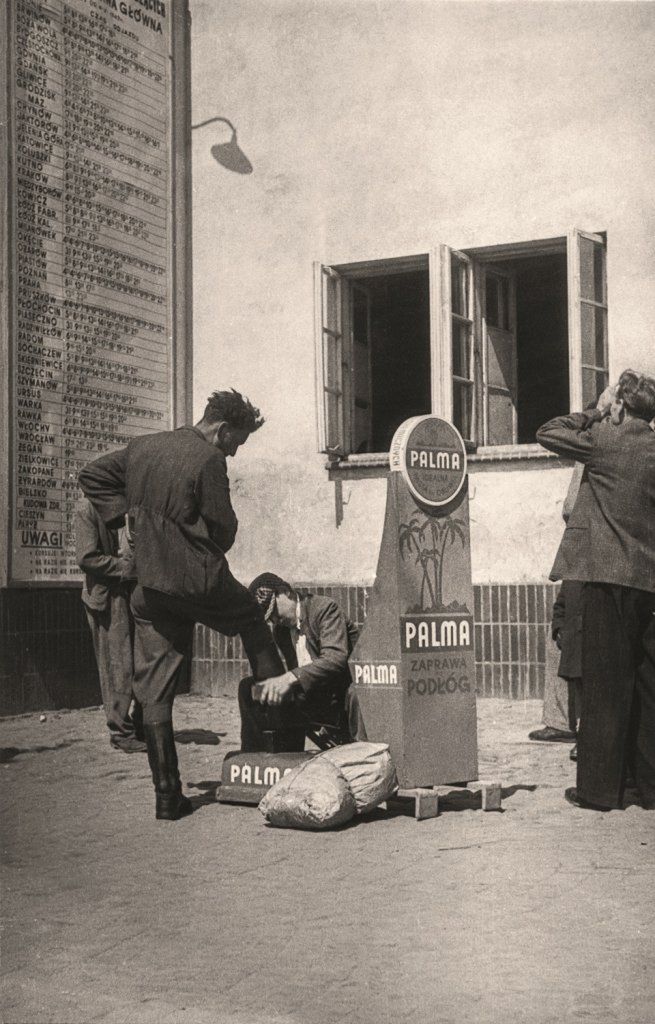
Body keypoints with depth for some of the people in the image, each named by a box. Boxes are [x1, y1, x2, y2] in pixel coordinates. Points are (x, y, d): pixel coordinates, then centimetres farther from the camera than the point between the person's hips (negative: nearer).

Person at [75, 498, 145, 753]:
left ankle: (142, 729, 18)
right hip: (109, 596, -6)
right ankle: (121, 733, 8)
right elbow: (87, 558, -15)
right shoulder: (88, 507, -8)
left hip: (137, 594, 6)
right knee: (119, 668, -3)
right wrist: (128, 567, -16)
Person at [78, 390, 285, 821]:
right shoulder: (209, 460, -10)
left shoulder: (141, 447, 10)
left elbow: (91, 475, 21)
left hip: (150, 588, 6)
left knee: (155, 691, 7)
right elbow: (223, 529, -10)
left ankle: (167, 794, 9)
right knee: (253, 617, 26)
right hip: (201, 581, -5)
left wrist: (128, 511, 13)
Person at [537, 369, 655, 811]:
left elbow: (547, 433, 2)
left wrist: (595, 412, 7)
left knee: (606, 686, -1)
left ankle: (599, 786, 5)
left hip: (610, 575, -6)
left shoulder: (605, 439, -8)